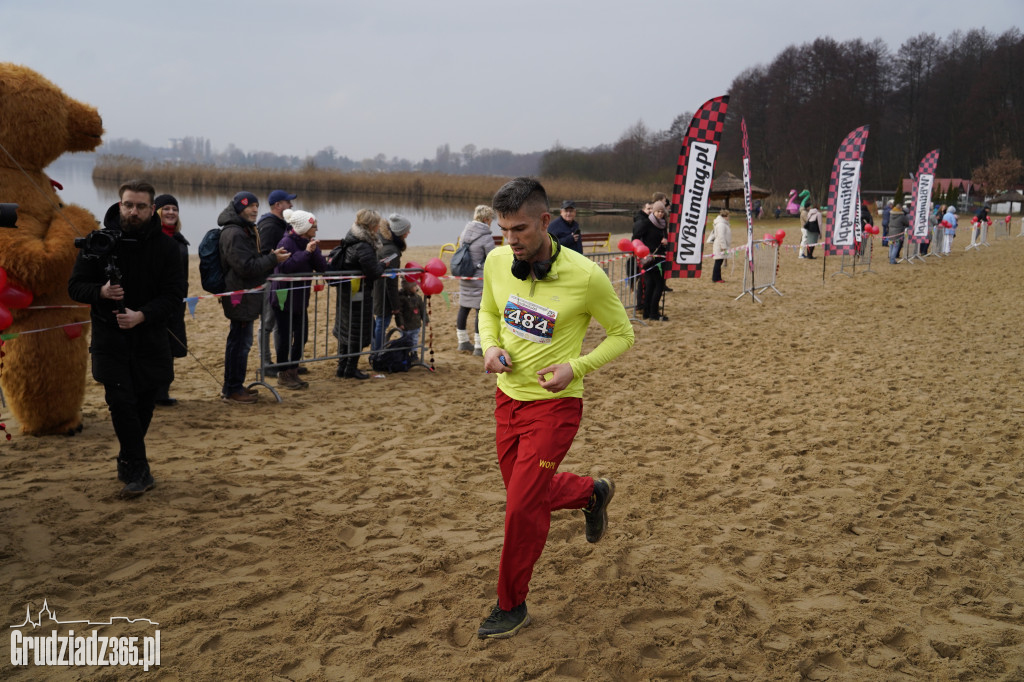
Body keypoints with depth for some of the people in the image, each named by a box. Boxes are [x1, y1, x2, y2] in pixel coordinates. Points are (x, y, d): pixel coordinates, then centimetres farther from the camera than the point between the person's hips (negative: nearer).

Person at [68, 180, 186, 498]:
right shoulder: (98, 242, -2)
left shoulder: (165, 246, -2)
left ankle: (128, 462, 32)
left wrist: (142, 315, -19)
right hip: (109, 338, -1)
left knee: (144, 404, 10)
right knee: (121, 402, -12)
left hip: (150, 337, 1)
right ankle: (138, 469, -3)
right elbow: (75, 286, 2)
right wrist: (101, 292, -20)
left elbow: (175, 293, -4)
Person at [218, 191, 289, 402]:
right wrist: (273, 259, -18)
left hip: (246, 295, 11)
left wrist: (270, 257, 13)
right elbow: (246, 267, -21)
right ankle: (233, 389, 3)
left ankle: (232, 386, 24)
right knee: (240, 342, -5)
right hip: (240, 296, -11)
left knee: (239, 341, 16)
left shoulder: (246, 230, 18)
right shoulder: (233, 233, -17)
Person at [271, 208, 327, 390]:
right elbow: (285, 267, -30)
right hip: (284, 298, -7)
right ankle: (282, 375, 10)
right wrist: (306, 252, -29)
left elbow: (322, 267, -2)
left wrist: (314, 251, -18)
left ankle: (293, 372, 20)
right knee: (285, 336, -1)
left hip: (300, 298, 7)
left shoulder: (309, 243, 7)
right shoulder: (286, 242, -16)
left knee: (301, 335, 8)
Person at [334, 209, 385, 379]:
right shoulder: (364, 247, -23)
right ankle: (351, 369, 10)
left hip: (346, 293, 9)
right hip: (360, 295, -9)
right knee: (359, 332, 3)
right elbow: (374, 273, -21)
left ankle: (342, 367, 24)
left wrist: (378, 266, 9)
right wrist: (382, 265, -2)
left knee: (345, 330, 16)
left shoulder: (351, 240, 6)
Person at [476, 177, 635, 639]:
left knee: (522, 506, -4)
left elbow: (622, 335, -7)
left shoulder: (586, 276, -20)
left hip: (554, 405, -6)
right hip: (507, 396, 6)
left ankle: (512, 606, 17)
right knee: (528, 493, 19)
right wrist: (491, 346, -7)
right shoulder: (496, 262, -6)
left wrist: (575, 367, -20)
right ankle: (592, 493, 49)